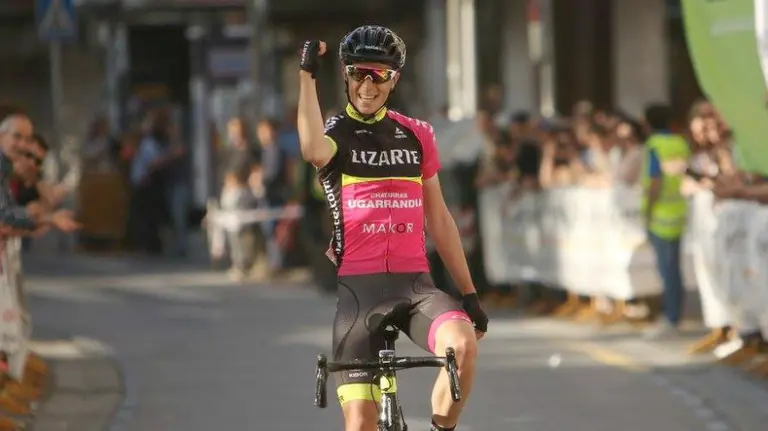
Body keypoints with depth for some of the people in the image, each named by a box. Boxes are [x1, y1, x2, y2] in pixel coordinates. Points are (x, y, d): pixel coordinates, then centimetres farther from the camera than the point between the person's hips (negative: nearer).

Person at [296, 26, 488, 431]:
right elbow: (313, 151, -26)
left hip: (414, 282, 2)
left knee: (463, 343, -29)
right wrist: (307, 74, -23)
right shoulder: (335, 133, 2)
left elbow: (438, 219, 17)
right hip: (358, 287, -2)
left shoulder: (416, 135, 12)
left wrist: (469, 293, 15)